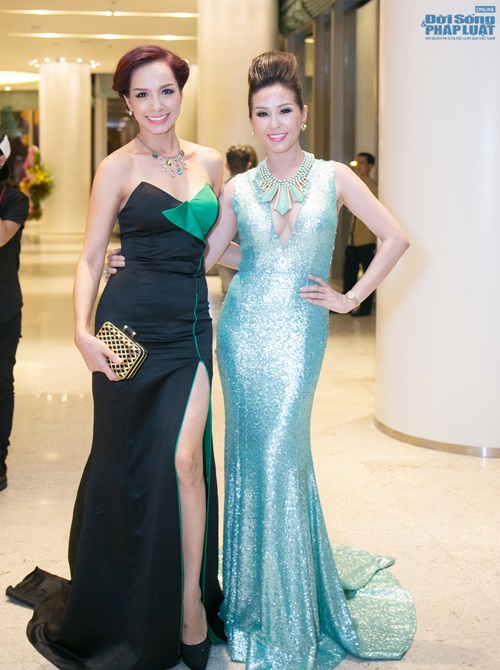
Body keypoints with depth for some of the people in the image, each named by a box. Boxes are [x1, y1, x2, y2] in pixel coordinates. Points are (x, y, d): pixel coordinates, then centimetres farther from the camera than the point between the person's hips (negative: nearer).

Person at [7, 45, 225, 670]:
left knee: (185, 457, -5)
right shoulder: (118, 168, -1)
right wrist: (82, 331, -16)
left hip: (191, 324, 3)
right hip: (132, 322, -2)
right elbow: (90, 258, -3)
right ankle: (114, 611, 25)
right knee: (127, 459, 6)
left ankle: (190, 600, 10)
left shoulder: (209, 162, 10)